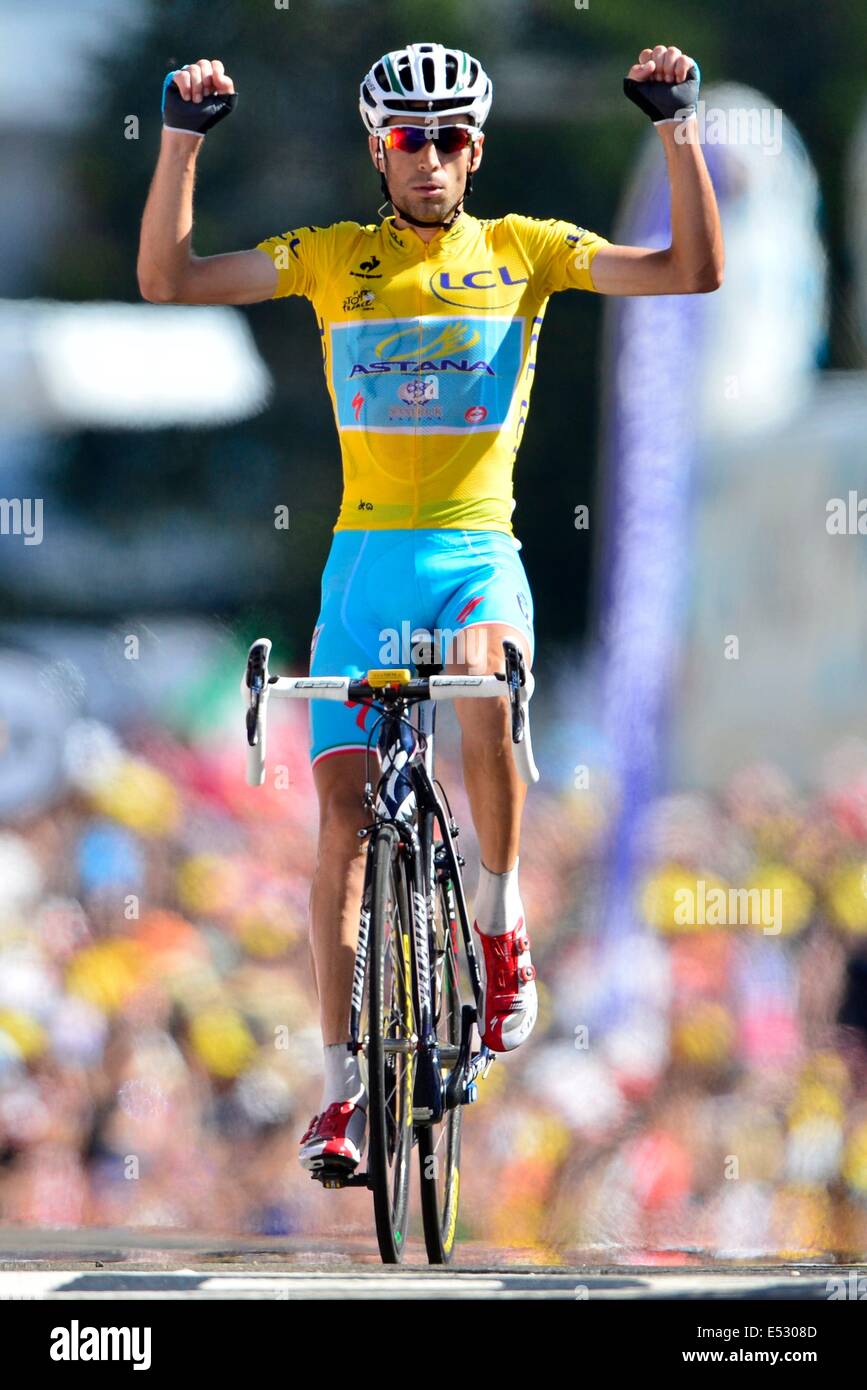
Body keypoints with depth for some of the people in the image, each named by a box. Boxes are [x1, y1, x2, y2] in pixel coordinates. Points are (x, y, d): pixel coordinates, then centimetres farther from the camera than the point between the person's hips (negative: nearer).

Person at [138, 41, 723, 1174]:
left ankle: (500, 918, -12)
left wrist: (678, 127, -11)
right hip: (366, 558, 2)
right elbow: (168, 278, 0)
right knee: (344, 819, -3)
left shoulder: (523, 251, 5)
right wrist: (183, 139, -10)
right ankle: (343, 1086, 5)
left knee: (486, 694, -36)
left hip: (477, 552, -2)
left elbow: (693, 271, -2)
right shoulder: (331, 259, 6)